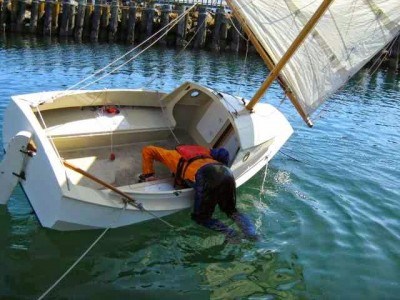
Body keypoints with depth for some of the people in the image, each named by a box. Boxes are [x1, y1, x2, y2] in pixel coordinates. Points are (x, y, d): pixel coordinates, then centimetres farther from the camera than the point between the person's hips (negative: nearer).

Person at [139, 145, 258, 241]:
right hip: (227, 172, 5)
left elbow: (148, 150, 30)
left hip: (206, 175, -5)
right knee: (231, 211, 24)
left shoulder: (173, 154, 33)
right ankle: (251, 232, -3)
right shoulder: (202, 150, 43)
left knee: (201, 217, 12)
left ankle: (228, 233, -12)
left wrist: (148, 175, 32)